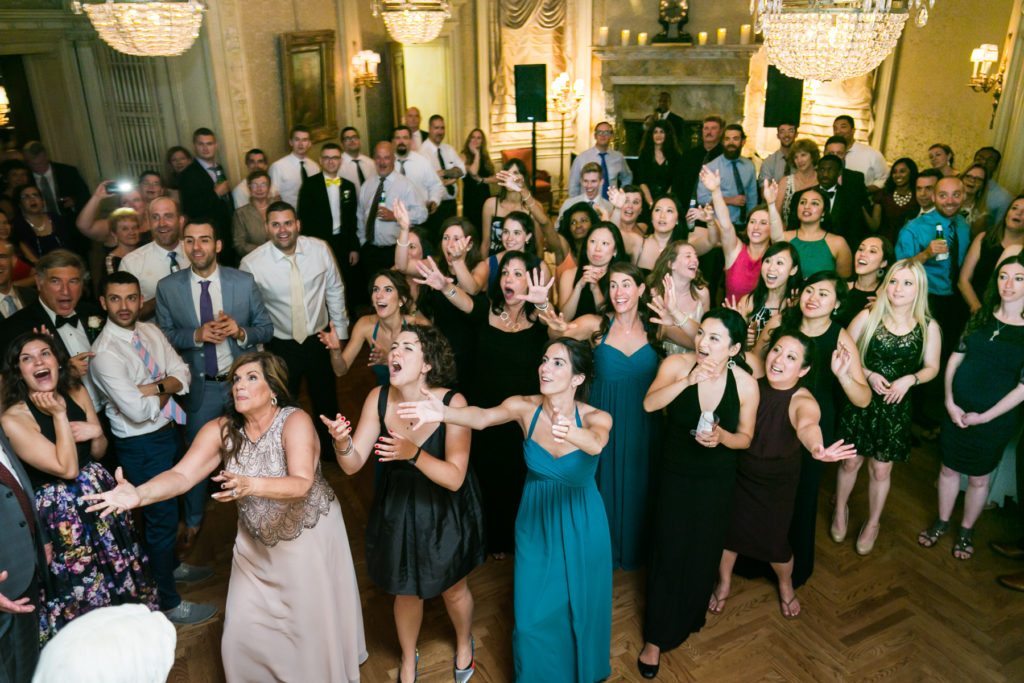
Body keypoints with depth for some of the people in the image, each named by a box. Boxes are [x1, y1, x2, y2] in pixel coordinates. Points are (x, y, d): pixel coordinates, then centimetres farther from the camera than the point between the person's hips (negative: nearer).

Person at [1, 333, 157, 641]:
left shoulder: (77, 392, -2)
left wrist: (96, 432, -14)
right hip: (61, 512, -6)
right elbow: (67, 468, -23)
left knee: (119, 571, 21)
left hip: (101, 493, 6)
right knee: (81, 592, 10)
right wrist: (59, 415, -23)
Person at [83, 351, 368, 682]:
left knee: (311, 622, 9)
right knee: (244, 627, 10)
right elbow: (182, 475, -22)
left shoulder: (295, 421, -24)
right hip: (257, 541, 4)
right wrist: (139, 494, -42)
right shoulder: (220, 430, -11)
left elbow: (301, 483, -36)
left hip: (310, 535, -4)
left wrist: (250, 485, -53)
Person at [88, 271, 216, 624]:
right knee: (161, 518, 5)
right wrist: (167, 388, -12)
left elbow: (183, 375, -2)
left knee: (170, 506, 26)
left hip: (169, 432, 8)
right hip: (141, 445, -8)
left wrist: (156, 386, -21)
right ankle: (169, 603, 23)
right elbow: (138, 411, -28)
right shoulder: (104, 353, -23)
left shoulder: (150, 331, 0)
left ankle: (171, 565, 52)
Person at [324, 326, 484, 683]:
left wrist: (414, 453, -44)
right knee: (407, 592, 20)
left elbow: (455, 478, -28)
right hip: (398, 510, 2)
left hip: (446, 513, -2)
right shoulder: (379, 398, -17)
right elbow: (353, 465, -15)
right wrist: (342, 443, -37)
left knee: (453, 589, 20)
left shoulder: (453, 402, -27)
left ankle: (464, 642, 55)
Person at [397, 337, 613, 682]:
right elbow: (483, 416, -36)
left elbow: (595, 443, -44)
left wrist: (570, 434, -68)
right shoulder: (525, 407, -16)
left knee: (580, 609, 16)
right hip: (535, 520, 1)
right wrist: (444, 413, -57)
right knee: (534, 612, 10)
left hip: (581, 524, -1)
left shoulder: (596, 417, -21)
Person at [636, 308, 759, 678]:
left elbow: (745, 438, -6)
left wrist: (721, 436, -27)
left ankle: (689, 619, 46)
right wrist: (688, 380, -45)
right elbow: (649, 404, -33)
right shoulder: (677, 364, -20)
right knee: (668, 553, 5)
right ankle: (656, 637, 24)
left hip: (716, 481, 1)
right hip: (674, 475, -1)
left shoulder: (746, 384, -17)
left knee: (703, 553, 18)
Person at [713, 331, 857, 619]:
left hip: (776, 484, -2)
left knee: (773, 541, 8)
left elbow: (807, 424, -47)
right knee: (726, 529, 9)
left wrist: (817, 448, -68)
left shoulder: (802, 401, -26)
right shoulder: (751, 384, -15)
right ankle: (724, 582, 42)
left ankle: (786, 585, 45)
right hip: (738, 473, 2)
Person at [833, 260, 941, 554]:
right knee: (850, 462, 11)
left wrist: (910, 379, -15)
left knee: (881, 469, 11)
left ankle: (872, 524, 33)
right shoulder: (868, 317, -9)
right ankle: (840, 511, 38)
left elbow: (931, 368, 4)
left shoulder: (929, 327, -5)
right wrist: (869, 375, -18)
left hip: (895, 407, 1)